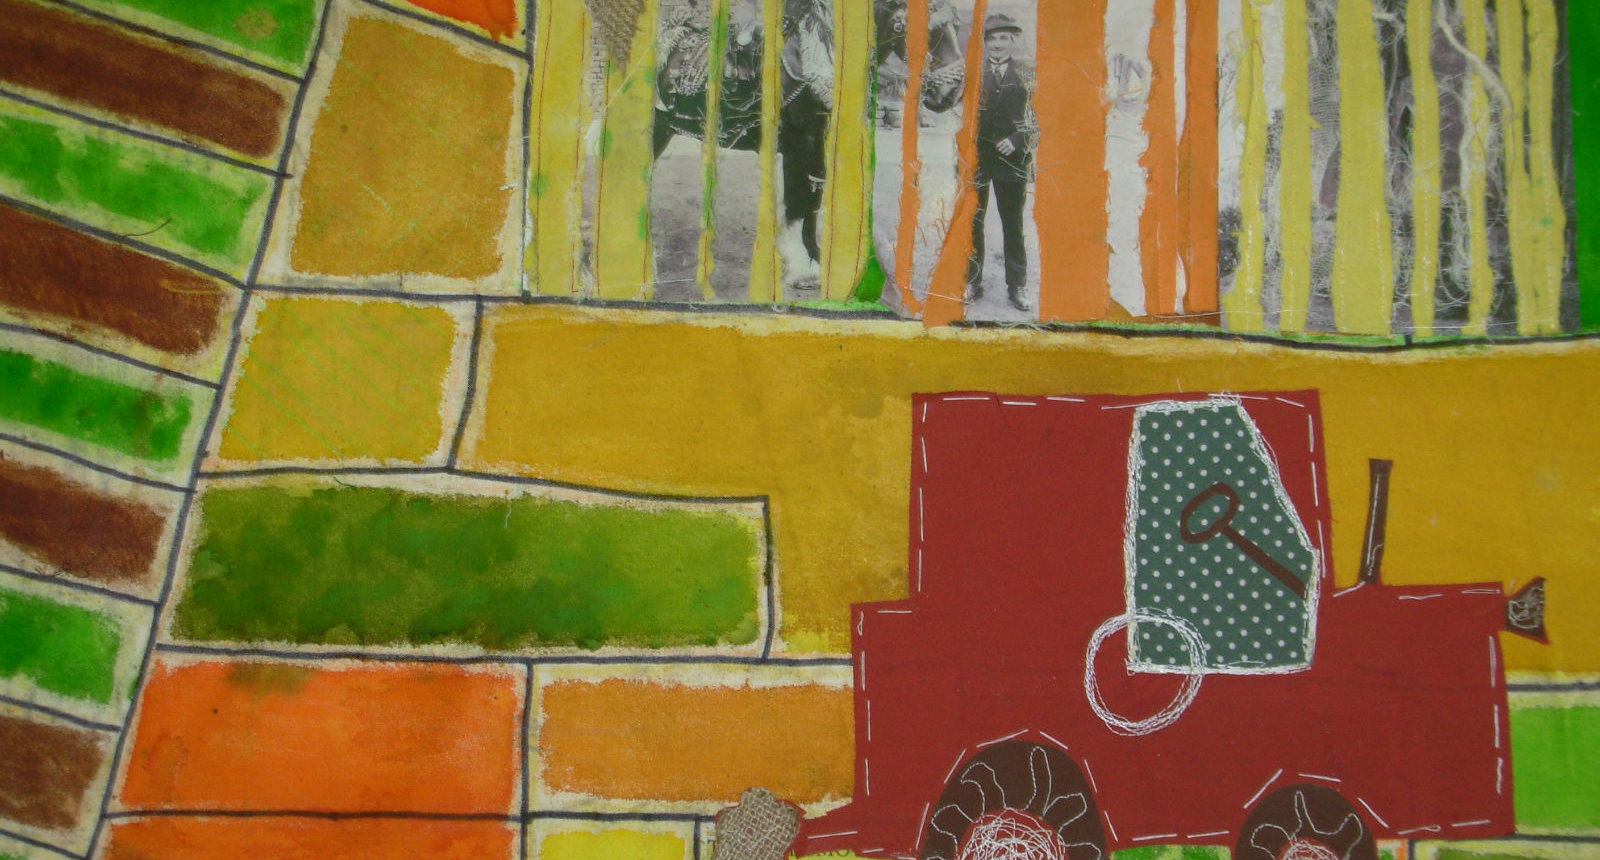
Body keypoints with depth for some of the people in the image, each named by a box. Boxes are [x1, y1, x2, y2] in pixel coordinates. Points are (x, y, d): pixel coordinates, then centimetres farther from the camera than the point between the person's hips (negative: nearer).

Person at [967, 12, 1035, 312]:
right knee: (973, 222, 4)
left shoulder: (1027, 76, 5)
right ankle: (972, 282, 13)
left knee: (1013, 225, 4)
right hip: (977, 157, 1)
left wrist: (1017, 141, -11)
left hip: (1013, 160, -1)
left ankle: (1017, 286, 10)